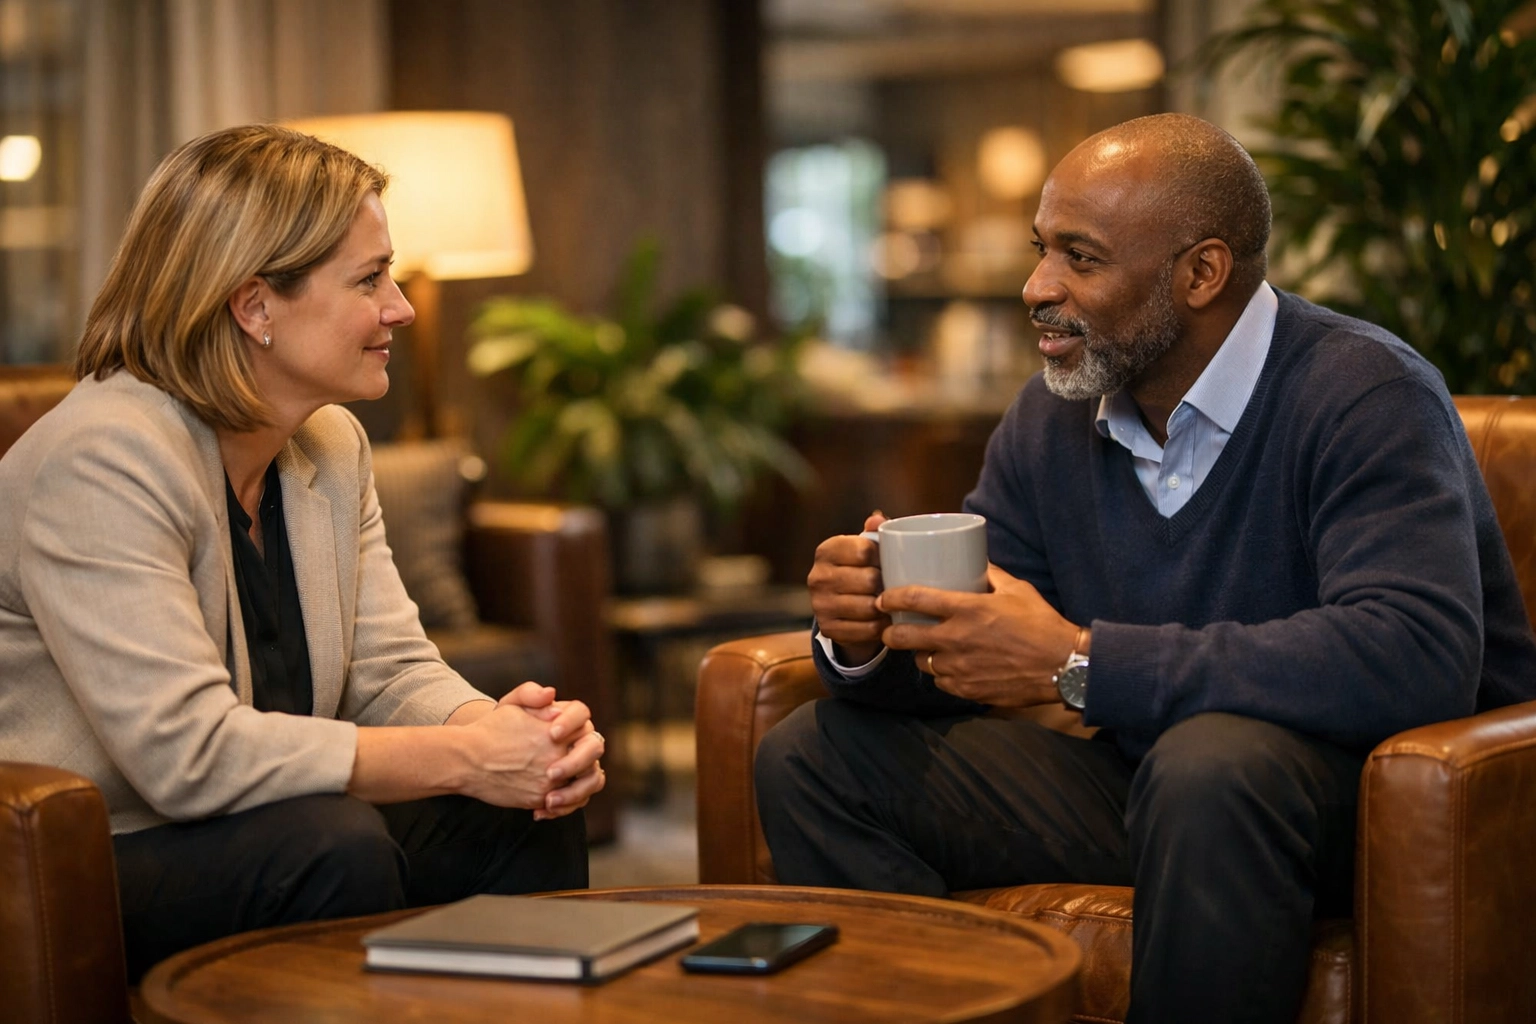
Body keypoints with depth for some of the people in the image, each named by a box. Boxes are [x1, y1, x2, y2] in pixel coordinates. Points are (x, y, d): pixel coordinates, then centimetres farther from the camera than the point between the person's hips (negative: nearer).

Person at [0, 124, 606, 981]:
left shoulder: (332, 445, 7)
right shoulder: (104, 461, -21)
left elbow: (394, 670, 4)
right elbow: (187, 752, -29)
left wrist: (503, 726, -20)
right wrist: (459, 758, -28)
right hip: (74, 877, -8)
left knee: (532, 814, -9)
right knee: (334, 846, -33)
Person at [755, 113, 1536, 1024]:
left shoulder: (1364, 396, -18)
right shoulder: (1051, 420, 4)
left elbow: (1418, 656, -34)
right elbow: (959, 661, 10)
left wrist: (1079, 662, -31)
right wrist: (868, 643, -17)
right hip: (1141, 786, 7)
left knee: (1208, 762, -40)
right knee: (812, 758, -2)